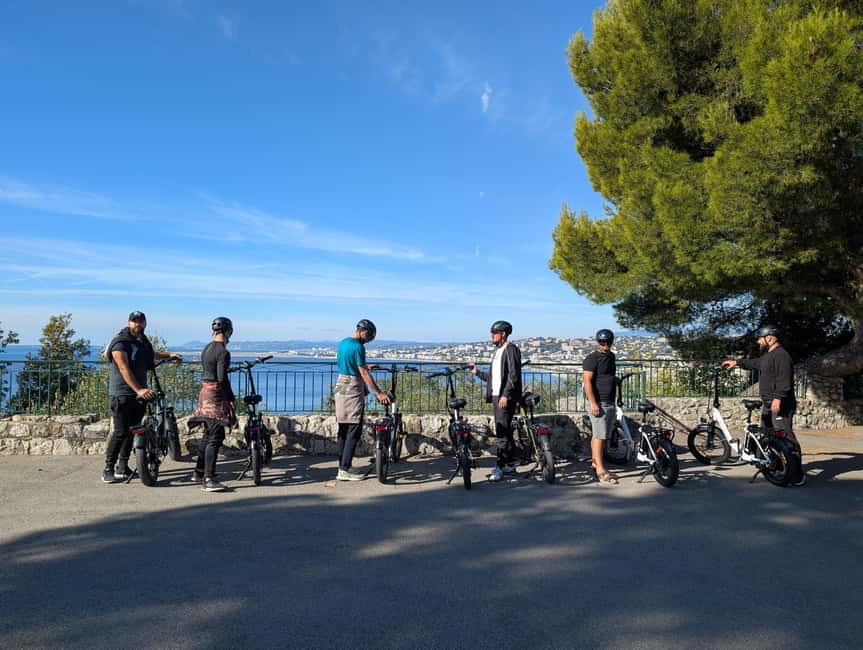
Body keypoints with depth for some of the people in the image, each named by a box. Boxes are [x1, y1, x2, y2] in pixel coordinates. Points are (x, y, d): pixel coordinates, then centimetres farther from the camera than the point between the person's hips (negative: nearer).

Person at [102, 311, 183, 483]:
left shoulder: (143, 341, 13)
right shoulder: (120, 343, -12)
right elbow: (124, 369, -24)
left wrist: (169, 355, 40)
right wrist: (138, 390, -33)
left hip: (139, 394, 8)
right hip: (122, 394, -8)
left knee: (131, 431, 11)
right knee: (121, 432, -10)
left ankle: (123, 467, 20)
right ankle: (108, 470, -2)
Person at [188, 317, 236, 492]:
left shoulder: (207, 348, 13)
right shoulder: (223, 352, -15)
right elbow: (222, 379, -20)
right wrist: (232, 398, -11)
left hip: (205, 392, 9)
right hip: (216, 395, -9)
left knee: (208, 435, 19)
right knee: (215, 437, -10)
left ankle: (199, 472, 29)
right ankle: (209, 479, -13)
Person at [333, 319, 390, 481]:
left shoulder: (342, 343, 12)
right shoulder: (358, 347, -16)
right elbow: (364, 374, -18)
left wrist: (365, 367, 35)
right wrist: (379, 393, -15)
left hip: (341, 387, 9)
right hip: (353, 390, -9)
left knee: (343, 429, 12)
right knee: (354, 430, -5)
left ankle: (342, 467, 17)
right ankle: (345, 470, -5)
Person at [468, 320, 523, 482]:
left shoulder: (511, 349, -8)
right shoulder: (498, 351, 20)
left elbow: (513, 375, -17)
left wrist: (506, 395, -22)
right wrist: (478, 372, 14)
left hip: (506, 398, -9)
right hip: (496, 396, 9)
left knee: (502, 432, -10)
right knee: (504, 432, 13)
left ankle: (499, 467, -7)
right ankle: (510, 465, 21)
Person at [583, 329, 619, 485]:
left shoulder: (610, 356, 16)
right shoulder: (592, 359, -11)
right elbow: (587, 381, -17)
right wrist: (593, 403, -23)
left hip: (610, 403, 8)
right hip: (598, 403, -8)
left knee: (598, 435, 12)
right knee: (599, 436, -9)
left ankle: (595, 463, 20)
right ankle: (601, 470, -10)